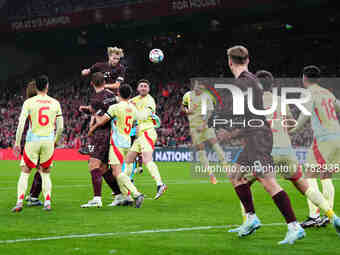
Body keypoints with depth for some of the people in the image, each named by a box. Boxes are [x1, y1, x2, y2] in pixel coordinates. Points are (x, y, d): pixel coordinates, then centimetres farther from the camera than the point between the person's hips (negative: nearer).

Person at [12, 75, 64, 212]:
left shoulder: (29, 102, -2)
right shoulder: (55, 103, 5)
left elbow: (21, 124, -8)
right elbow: (60, 127, 7)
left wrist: (17, 143, -1)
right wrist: (55, 141, 22)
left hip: (32, 140, -2)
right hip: (49, 140, 2)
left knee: (25, 172, 8)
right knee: (45, 173, 16)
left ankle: (20, 201, -7)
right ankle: (47, 202, 2)